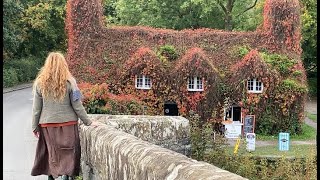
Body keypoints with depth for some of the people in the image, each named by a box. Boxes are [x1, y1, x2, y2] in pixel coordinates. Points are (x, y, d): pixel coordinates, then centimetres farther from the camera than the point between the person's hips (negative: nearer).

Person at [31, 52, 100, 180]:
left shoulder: (40, 83, -1)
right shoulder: (69, 82, -6)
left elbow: (36, 108, 1)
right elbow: (77, 106, -5)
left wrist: (35, 127, 10)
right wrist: (88, 122, 4)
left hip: (47, 125, 2)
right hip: (67, 124, -2)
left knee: (50, 154, 13)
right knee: (68, 155, 3)